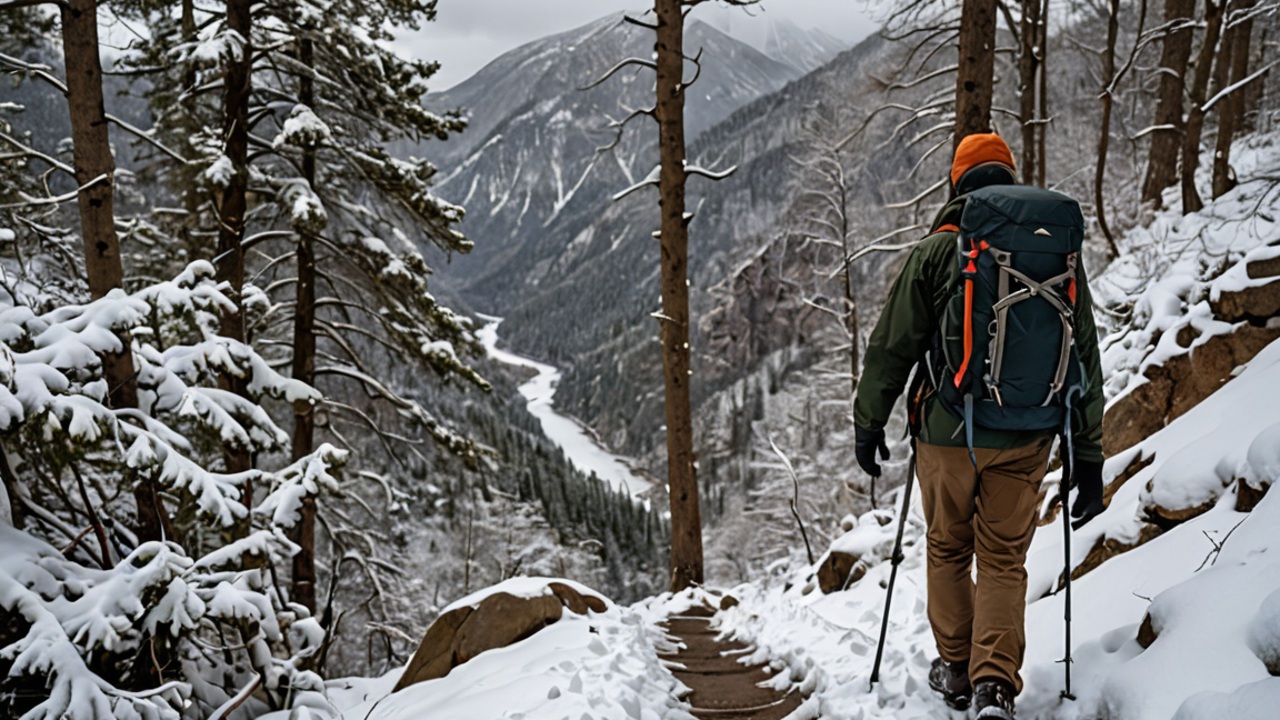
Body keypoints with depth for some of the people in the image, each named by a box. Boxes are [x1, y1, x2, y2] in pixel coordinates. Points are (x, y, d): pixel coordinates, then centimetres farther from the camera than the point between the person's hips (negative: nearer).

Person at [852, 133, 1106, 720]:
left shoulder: (937, 251, -5)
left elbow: (891, 347, -5)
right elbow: (1085, 363, 5)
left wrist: (869, 423, 7)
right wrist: (1088, 458, 10)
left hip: (947, 433, -2)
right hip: (1025, 439, 2)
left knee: (948, 550, 17)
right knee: (1004, 561, 10)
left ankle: (956, 669, 28)